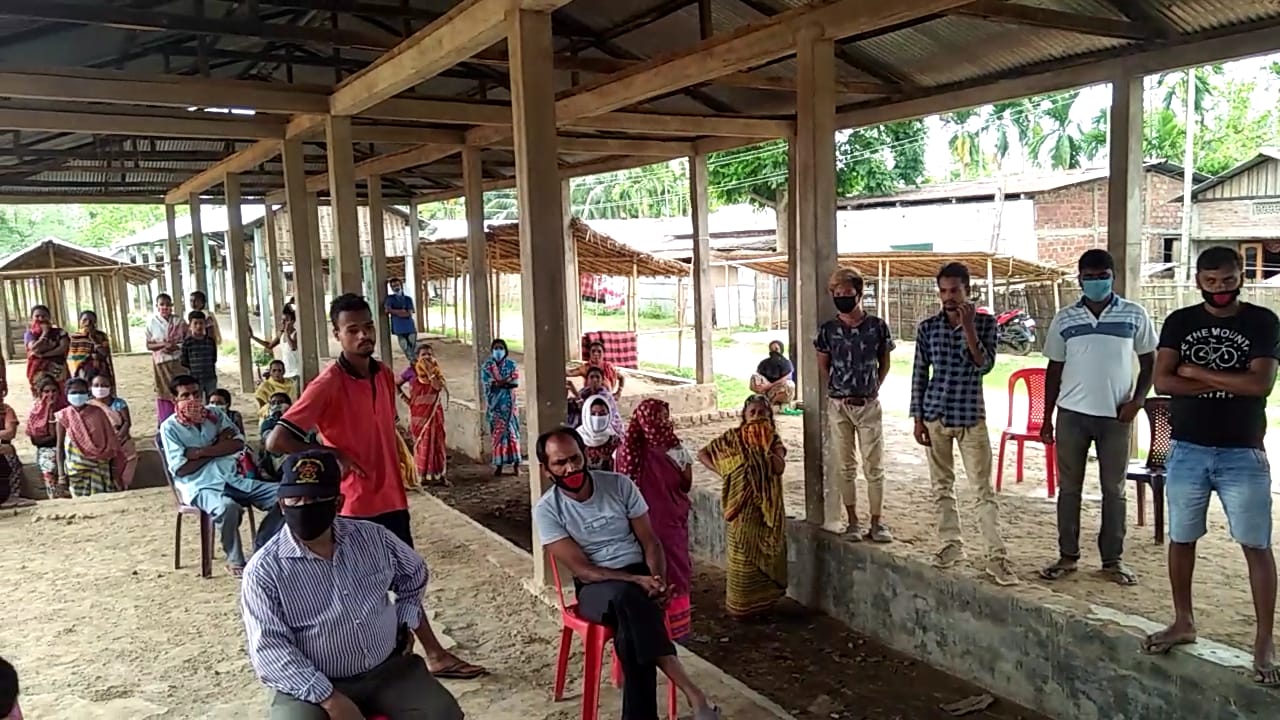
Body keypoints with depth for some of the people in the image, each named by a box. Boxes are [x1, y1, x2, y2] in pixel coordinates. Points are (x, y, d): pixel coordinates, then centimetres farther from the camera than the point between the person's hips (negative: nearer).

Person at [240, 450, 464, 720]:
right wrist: (329, 698, -23)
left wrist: (404, 624, 11)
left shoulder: (373, 538, -1)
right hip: (311, 684, -2)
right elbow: (270, 650, -16)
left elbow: (414, 574, 20)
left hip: (388, 668, 3)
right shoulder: (263, 571, -12)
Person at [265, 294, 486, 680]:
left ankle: (435, 655, 31)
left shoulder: (383, 375, 5)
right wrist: (331, 455, -19)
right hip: (355, 504, -8)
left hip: (391, 497, 8)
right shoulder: (328, 384, -19)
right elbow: (276, 439, -24)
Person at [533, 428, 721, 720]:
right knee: (626, 595, -38)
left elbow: (650, 541, 3)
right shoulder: (547, 509, -7)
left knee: (630, 636, -34)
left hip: (640, 576, 2)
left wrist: (657, 580, -17)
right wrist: (637, 581, -24)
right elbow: (582, 569, -12)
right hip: (595, 588, -2)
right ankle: (691, 693, -38)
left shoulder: (619, 484, -1)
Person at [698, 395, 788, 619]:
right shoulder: (732, 437, -1)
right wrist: (721, 471, -9)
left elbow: (779, 467, -16)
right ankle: (741, 606, 13)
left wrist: (762, 446, -17)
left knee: (767, 556, 8)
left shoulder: (774, 440, 2)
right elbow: (702, 453, 1)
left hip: (769, 508, 2)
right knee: (742, 559, 2)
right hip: (743, 507, -2)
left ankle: (762, 603, 22)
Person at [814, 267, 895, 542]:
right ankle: (853, 522, 16)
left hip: (869, 405, -1)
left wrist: (872, 388, 1)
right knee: (845, 467, 7)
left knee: (874, 466, 3)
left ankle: (876, 523, 13)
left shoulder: (877, 326, -4)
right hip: (839, 406, 1)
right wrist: (839, 390, 5)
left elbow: (884, 363, 8)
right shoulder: (828, 329, -2)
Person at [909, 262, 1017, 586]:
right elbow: (919, 374, 5)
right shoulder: (927, 327, 2)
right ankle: (951, 544, 23)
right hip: (935, 415, 3)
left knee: (983, 488, -3)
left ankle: (997, 555, 0)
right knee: (942, 485, 10)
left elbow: (984, 366, -14)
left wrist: (968, 327, -21)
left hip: (971, 416, -2)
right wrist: (918, 419, 2)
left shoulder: (985, 323, -3)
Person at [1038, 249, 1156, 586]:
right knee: (1069, 487, 7)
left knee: (1114, 489, 7)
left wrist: (1137, 399, -9)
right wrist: (1047, 418, 6)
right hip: (1072, 414, 1)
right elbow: (1054, 369, 8)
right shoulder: (1064, 319, 3)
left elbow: (1150, 362, 7)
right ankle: (1067, 556, 16)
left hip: (1116, 416, -1)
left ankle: (1113, 559, 19)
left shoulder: (1135, 315, 0)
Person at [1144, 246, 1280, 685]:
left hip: (1243, 454, -2)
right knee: (1181, 538, 10)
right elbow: (1162, 382, -8)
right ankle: (1183, 622, 25)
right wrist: (1227, 383, -13)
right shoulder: (1179, 322, 3)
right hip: (1187, 450, 2)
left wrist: (1196, 372, -10)